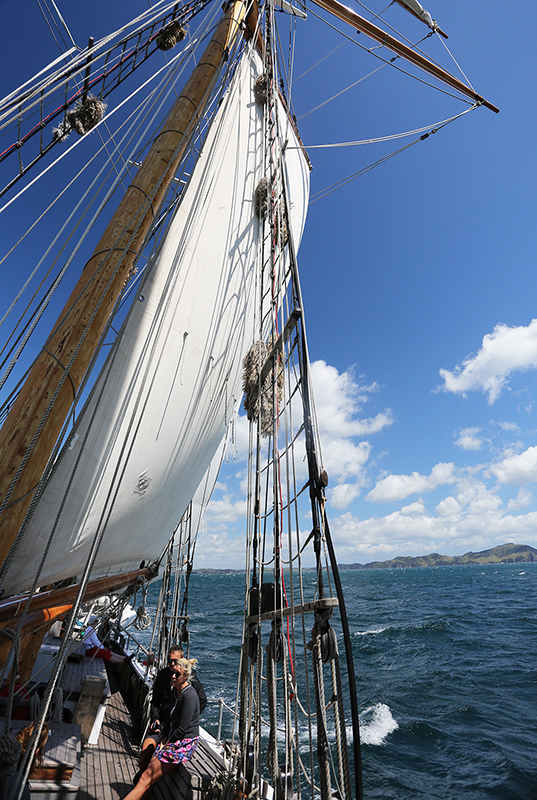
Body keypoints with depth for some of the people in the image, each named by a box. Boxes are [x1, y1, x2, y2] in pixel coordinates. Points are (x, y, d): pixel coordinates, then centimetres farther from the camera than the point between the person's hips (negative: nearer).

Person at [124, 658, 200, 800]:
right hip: (173, 740, 8)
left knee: (147, 778, -11)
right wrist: (164, 739, 5)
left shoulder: (189, 695, -22)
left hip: (185, 743, -8)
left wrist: (167, 743, -8)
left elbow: (182, 729, -20)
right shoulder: (176, 690, 6)